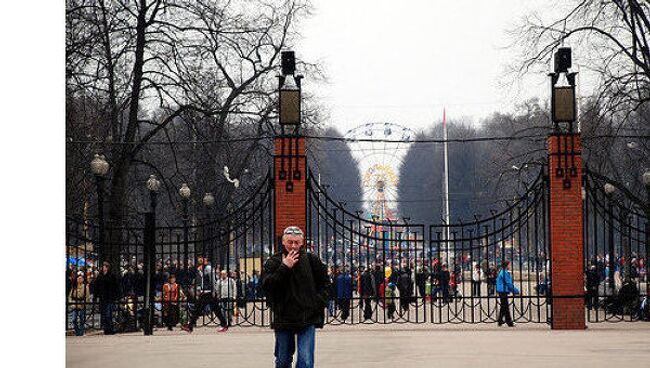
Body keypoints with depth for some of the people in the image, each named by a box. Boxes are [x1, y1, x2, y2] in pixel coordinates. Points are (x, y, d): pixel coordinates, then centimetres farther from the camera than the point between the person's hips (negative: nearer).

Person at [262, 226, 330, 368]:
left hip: (307, 319, -1)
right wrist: (284, 267, -18)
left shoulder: (311, 260, 3)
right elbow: (266, 285, -13)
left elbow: (324, 283, 14)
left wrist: (318, 302, 2)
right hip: (283, 318, 1)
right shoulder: (273, 262, 1)